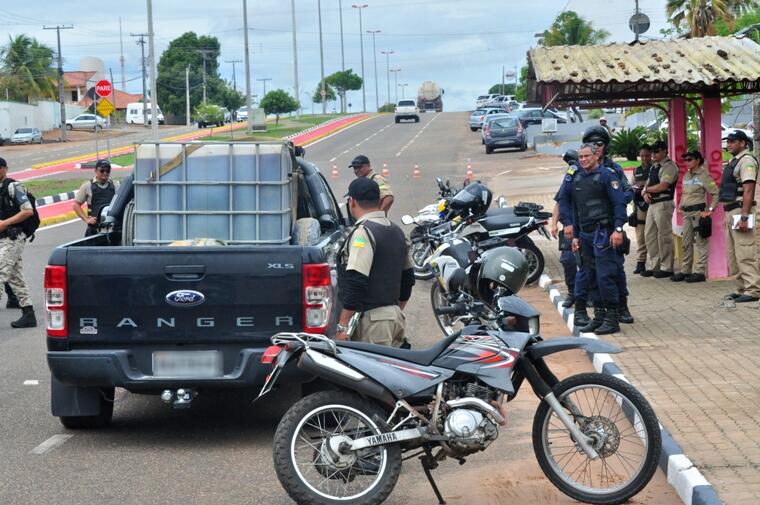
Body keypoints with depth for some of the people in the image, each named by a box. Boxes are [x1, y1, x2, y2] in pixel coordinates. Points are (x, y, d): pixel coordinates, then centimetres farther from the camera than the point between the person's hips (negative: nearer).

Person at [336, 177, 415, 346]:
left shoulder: (363, 232, -14)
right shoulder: (396, 231, 16)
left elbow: (356, 283, -21)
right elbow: (408, 278, 22)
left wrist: (342, 326, -19)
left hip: (371, 319, -9)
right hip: (394, 314, 9)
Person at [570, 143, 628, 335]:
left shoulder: (607, 175, -5)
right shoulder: (577, 178, 17)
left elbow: (619, 203, -11)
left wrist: (618, 229, -20)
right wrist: (575, 236, 20)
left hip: (603, 233, -8)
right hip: (585, 234, 8)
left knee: (605, 276, -10)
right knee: (592, 277, 10)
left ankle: (612, 318, -5)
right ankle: (599, 316, 16)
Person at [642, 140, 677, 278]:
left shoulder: (669, 166, -9)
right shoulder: (654, 167, 20)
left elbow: (662, 186, -18)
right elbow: (647, 185, 21)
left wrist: (647, 189, -3)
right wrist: (645, 193, -3)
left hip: (664, 204, -9)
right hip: (652, 204, 9)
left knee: (664, 236, -6)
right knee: (650, 235, 10)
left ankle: (666, 268, -1)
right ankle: (654, 266, 17)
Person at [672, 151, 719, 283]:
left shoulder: (703, 176, -9)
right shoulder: (686, 175, 14)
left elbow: (716, 193, -13)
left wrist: (710, 210, -15)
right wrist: (681, 205, 15)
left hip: (698, 211, -8)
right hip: (686, 212, 8)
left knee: (700, 242, -4)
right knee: (685, 243, 11)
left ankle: (700, 272, -4)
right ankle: (685, 271, 17)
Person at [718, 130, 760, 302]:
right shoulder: (733, 162, 19)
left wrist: (743, 217, -25)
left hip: (741, 210, -11)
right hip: (731, 211, 11)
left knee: (745, 255, -11)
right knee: (733, 255, 13)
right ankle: (741, 288, 19)